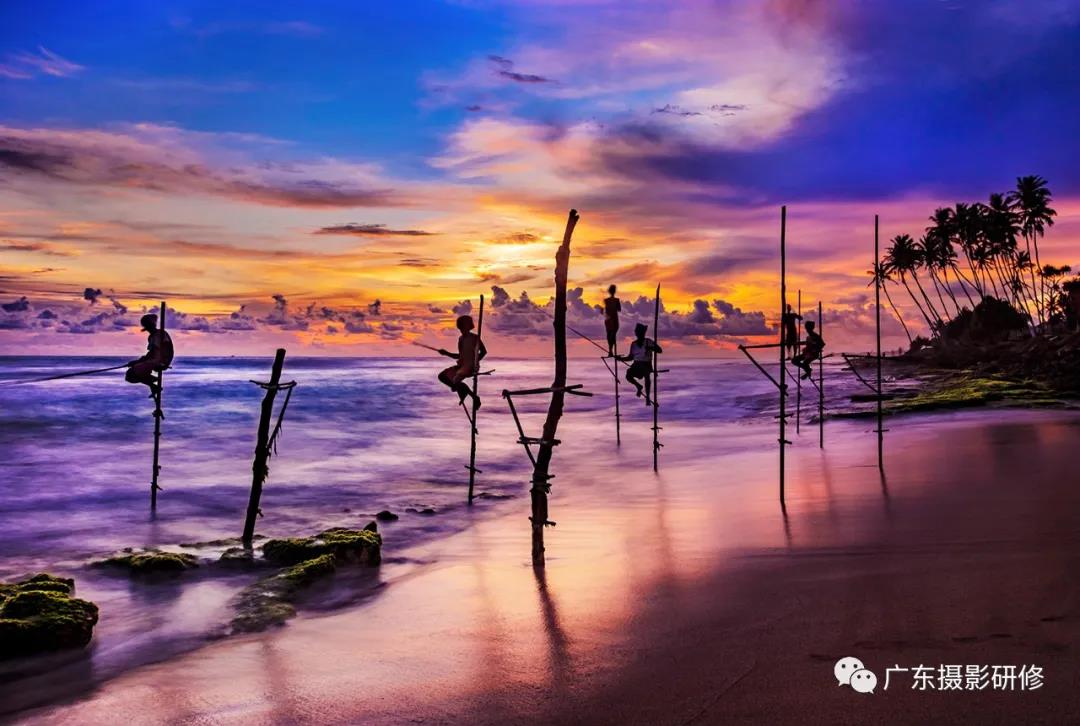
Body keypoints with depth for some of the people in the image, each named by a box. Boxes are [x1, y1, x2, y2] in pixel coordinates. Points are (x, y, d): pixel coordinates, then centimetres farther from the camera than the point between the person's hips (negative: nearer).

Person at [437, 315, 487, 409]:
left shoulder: (475, 338, -6)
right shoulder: (461, 339, 15)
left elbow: (484, 351, -1)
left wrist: (474, 362, -7)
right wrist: (446, 353, 15)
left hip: (471, 366, -8)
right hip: (462, 365, 8)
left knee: (456, 380, -29)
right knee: (442, 376, -5)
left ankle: (475, 397, -8)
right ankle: (461, 390, 9)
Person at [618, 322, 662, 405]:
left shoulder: (649, 342, -3)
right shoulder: (634, 344, 8)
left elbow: (660, 350, -9)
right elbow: (630, 357, 15)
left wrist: (651, 348, -26)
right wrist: (621, 358, 2)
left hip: (646, 364, -3)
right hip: (636, 364, 3)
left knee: (647, 377, -29)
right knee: (628, 375, -21)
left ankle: (648, 397, -21)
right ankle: (639, 386, 7)